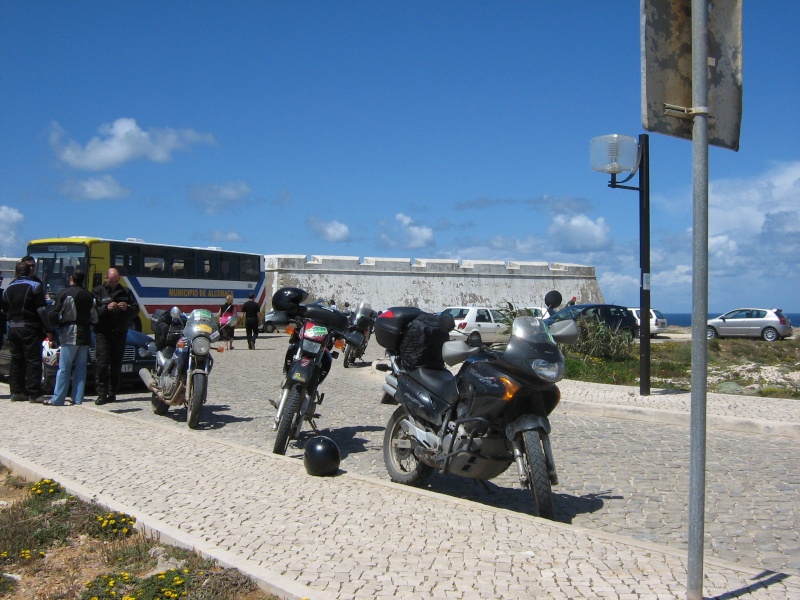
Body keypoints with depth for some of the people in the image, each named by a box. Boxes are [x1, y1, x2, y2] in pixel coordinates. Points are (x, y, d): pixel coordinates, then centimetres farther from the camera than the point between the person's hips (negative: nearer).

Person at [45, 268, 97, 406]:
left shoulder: (63, 293, -6)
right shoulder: (89, 296, 10)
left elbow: (54, 314, -8)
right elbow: (94, 318, 10)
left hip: (70, 334, -5)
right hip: (85, 334, 5)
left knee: (64, 368, -2)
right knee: (80, 367, 7)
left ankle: (57, 399, 0)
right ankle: (78, 398, 7)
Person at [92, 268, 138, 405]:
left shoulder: (125, 292, 14)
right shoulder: (97, 292, 7)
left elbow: (136, 309, 13)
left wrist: (127, 308, -7)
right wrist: (106, 308, -17)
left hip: (120, 333, 3)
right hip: (103, 333, -3)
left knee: (116, 365, 5)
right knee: (102, 363, -10)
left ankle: (112, 393, 11)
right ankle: (102, 394, -9)